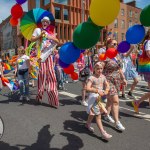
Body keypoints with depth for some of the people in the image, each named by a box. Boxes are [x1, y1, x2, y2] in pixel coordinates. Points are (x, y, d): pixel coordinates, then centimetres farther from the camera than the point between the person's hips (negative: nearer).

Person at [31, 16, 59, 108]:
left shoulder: (51, 32, 20)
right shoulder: (38, 30, 13)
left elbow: (58, 42, 11)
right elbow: (32, 39, 4)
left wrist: (51, 37, -6)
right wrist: (40, 35, -8)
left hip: (49, 54, 3)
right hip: (41, 54, -3)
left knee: (51, 73, -2)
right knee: (42, 72, -10)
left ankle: (53, 98, 2)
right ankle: (40, 93, -1)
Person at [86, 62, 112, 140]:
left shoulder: (103, 77, 3)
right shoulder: (92, 78, -17)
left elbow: (107, 85, 12)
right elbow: (88, 88, -26)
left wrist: (106, 91, -9)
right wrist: (98, 91, -32)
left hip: (101, 96, 7)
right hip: (94, 97, -7)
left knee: (93, 113, 22)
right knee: (98, 115, -5)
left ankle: (88, 124, 45)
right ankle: (103, 133, -1)